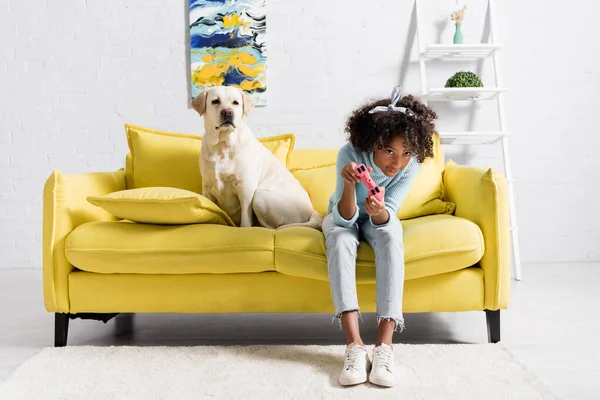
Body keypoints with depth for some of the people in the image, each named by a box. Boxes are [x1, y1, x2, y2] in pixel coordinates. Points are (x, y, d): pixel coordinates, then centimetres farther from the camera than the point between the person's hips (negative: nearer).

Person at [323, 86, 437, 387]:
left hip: (378, 219, 1)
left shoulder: (412, 163, -26)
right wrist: (349, 184, -52)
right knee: (341, 242, -34)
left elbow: (385, 219, -28)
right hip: (344, 216, -1)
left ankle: (384, 345, -36)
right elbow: (345, 219, -33)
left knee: (392, 240, -32)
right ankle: (355, 345, -40)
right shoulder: (350, 153, -32)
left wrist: (379, 211, -52)